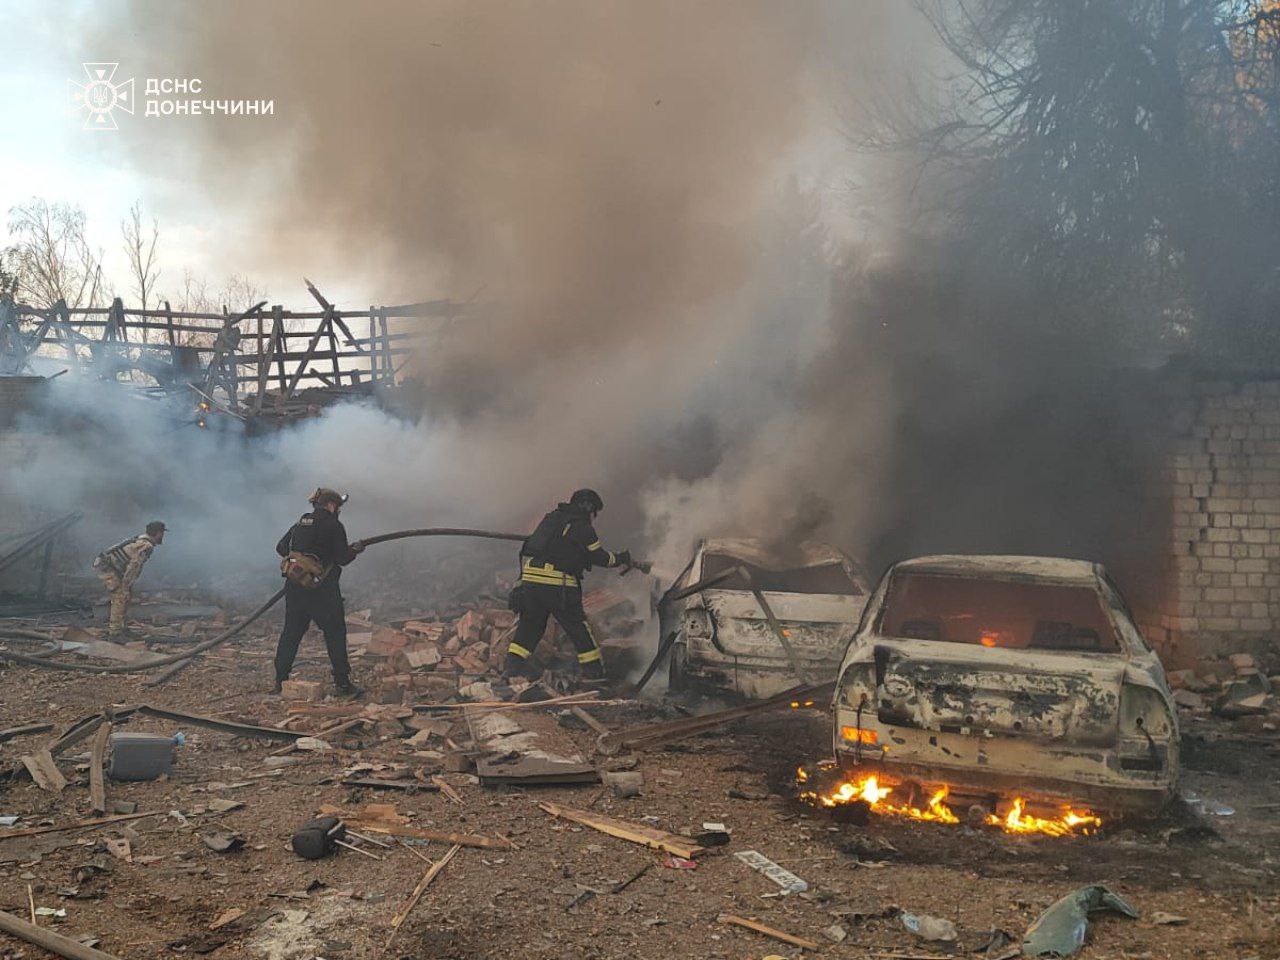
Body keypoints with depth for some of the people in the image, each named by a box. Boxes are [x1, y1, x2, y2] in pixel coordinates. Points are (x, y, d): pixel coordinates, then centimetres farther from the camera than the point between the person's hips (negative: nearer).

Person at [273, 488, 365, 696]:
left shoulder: (300, 524, 13)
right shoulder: (333, 526, -8)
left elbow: (280, 547, 19)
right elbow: (342, 558, -11)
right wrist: (355, 549, 8)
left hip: (294, 586, 6)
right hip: (322, 589, -6)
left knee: (291, 632, 14)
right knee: (335, 633, 1)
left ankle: (280, 680, 19)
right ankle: (343, 683, 1)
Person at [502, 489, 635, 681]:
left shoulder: (551, 517, 18)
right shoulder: (581, 526, -3)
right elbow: (598, 557, 1)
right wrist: (620, 559, 18)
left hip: (530, 579, 6)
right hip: (557, 584, -6)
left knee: (530, 623, 15)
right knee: (577, 626, 5)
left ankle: (514, 662, 9)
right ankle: (593, 669, 12)